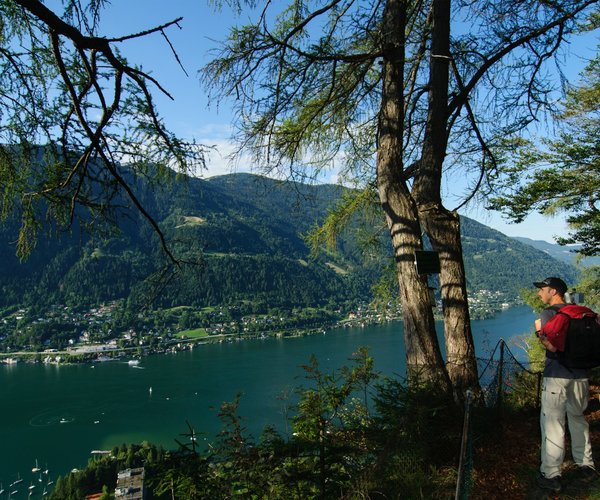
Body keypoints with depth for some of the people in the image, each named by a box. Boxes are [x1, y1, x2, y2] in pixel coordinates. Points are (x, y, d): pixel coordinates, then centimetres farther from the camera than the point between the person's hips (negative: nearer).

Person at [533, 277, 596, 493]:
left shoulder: (548, 313, -11)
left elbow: (552, 346, -20)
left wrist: (539, 332, -5)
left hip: (557, 376, -7)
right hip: (580, 375, 7)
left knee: (553, 424, -1)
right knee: (578, 420, 21)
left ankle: (551, 476, 4)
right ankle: (586, 466, 31)